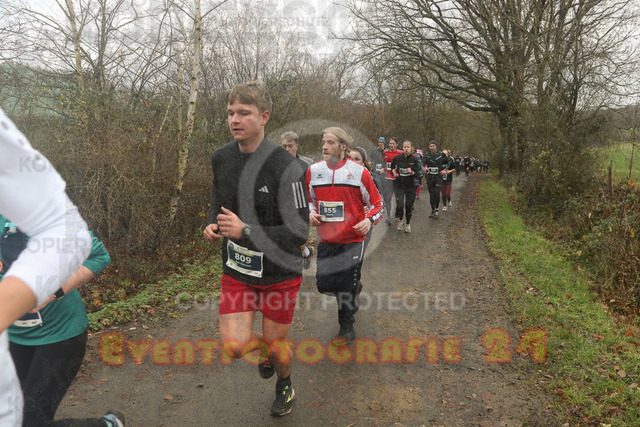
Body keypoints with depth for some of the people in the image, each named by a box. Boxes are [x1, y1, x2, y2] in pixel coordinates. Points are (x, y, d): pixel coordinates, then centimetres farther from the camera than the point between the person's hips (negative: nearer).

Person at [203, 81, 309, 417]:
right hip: (236, 270, 4)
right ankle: (266, 348, 34)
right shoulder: (220, 158, -2)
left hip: (279, 273, -4)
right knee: (234, 347, -5)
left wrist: (245, 231, -29)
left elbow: (298, 232, -22)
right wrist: (213, 226, -2)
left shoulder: (283, 166, -21)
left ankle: (285, 384, 48)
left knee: (275, 345, 12)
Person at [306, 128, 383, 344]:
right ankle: (353, 292, 40)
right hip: (326, 239, 4)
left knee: (346, 286, 1)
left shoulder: (359, 171, -7)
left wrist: (369, 220, -18)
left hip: (353, 239, -3)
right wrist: (311, 213, -2)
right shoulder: (313, 171, 3)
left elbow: (377, 202, 1)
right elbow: (309, 199, 19)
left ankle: (346, 329, 25)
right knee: (324, 285, 5)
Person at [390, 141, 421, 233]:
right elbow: (392, 166, 21)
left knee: (409, 206, 6)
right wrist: (394, 172, 4)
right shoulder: (397, 158, -2)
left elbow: (417, 173, -6)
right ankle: (399, 221, 15)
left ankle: (408, 224, 27)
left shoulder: (414, 160, -5)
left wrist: (412, 172, -26)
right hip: (399, 185, 0)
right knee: (400, 205, -12)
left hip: (410, 186, 0)